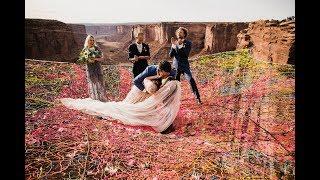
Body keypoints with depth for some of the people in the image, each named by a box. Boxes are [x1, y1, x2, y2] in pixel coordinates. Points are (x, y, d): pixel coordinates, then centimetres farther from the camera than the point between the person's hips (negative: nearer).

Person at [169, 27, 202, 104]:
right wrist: (173, 46, -16)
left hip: (185, 65, -3)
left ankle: (198, 98, -5)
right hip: (176, 66, 3)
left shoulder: (188, 43, -4)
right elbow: (170, 55, -2)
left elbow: (186, 54, -17)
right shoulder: (175, 43, 5)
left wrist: (181, 45, -26)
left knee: (191, 81, -15)